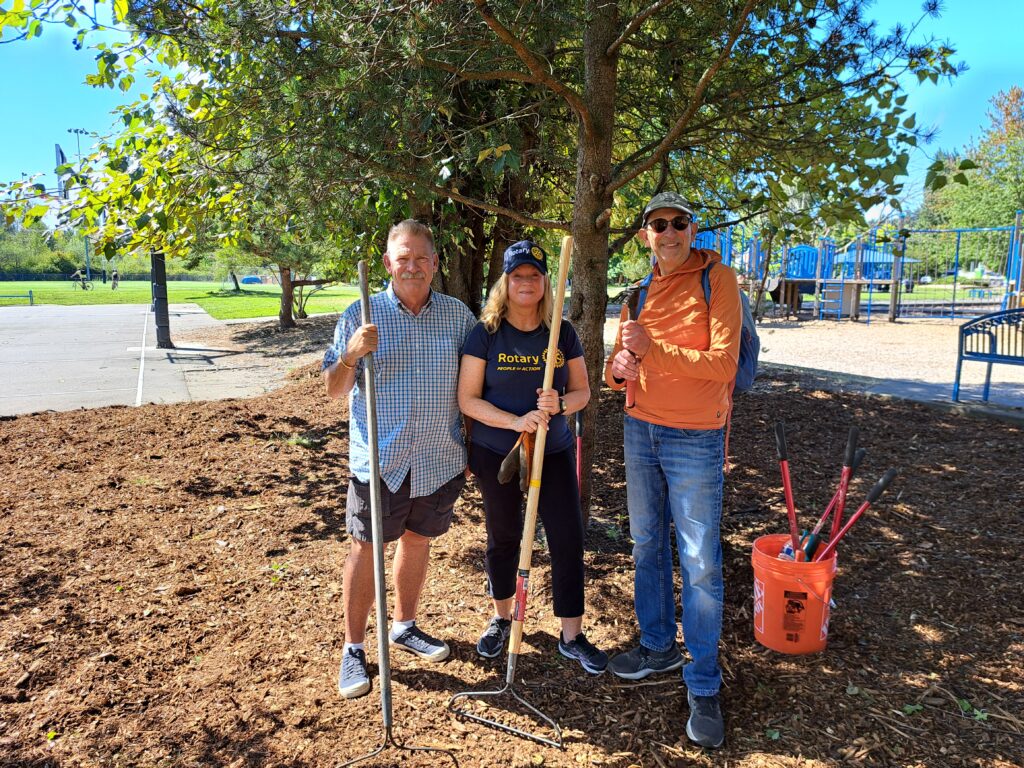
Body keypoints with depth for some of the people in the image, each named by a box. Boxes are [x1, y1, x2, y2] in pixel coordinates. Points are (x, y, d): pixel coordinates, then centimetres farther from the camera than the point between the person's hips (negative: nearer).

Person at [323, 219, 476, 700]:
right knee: (365, 548, 4)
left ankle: (405, 626, 37)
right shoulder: (361, 316, -4)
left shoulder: (458, 315, 3)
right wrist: (351, 355, -22)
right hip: (378, 460, -2)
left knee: (418, 541, 17)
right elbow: (334, 389, -1)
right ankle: (353, 649, 19)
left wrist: (474, 446, 7)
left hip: (438, 460, 3)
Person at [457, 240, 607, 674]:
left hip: (554, 452, 2)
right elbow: (468, 400, -10)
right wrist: (517, 421, -23)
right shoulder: (485, 334, -7)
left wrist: (559, 404, -19)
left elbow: (582, 391, 4)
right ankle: (501, 619, 37)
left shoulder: (563, 333, -1)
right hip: (496, 453, -1)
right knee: (503, 537, 14)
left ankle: (571, 635, 17)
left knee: (568, 539, 0)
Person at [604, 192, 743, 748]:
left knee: (700, 564, -1)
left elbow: (723, 363, -19)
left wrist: (652, 349, -26)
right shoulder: (639, 293, 10)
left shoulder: (718, 281, -8)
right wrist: (618, 368, -14)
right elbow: (615, 369, 10)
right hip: (640, 432, 6)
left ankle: (703, 686, 12)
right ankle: (658, 647, 34)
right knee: (647, 545, 16)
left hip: (695, 441, -6)